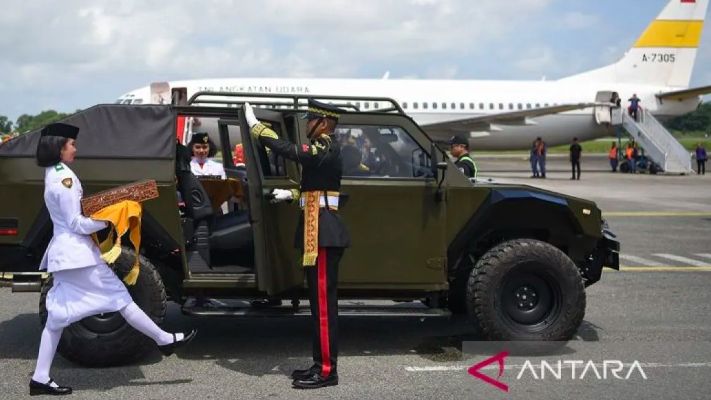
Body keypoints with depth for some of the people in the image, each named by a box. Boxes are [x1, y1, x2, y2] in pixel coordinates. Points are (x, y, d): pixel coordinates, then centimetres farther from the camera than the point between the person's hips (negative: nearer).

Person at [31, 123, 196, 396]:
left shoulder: (53, 174, 14)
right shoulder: (64, 178, -16)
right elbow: (76, 223, -17)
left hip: (62, 251, 10)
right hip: (77, 251, -10)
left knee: (58, 316, 8)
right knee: (119, 297, 0)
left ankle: (40, 378, 8)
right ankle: (165, 340, 11)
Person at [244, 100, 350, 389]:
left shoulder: (326, 147, -12)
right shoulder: (322, 148, 18)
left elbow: (291, 151, -26)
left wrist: (255, 126, -20)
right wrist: (291, 195, 20)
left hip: (323, 233, -10)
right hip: (320, 231, 10)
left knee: (324, 301, -7)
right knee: (319, 300, 12)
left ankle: (327, 370, -2)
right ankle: (321, 364, 19)